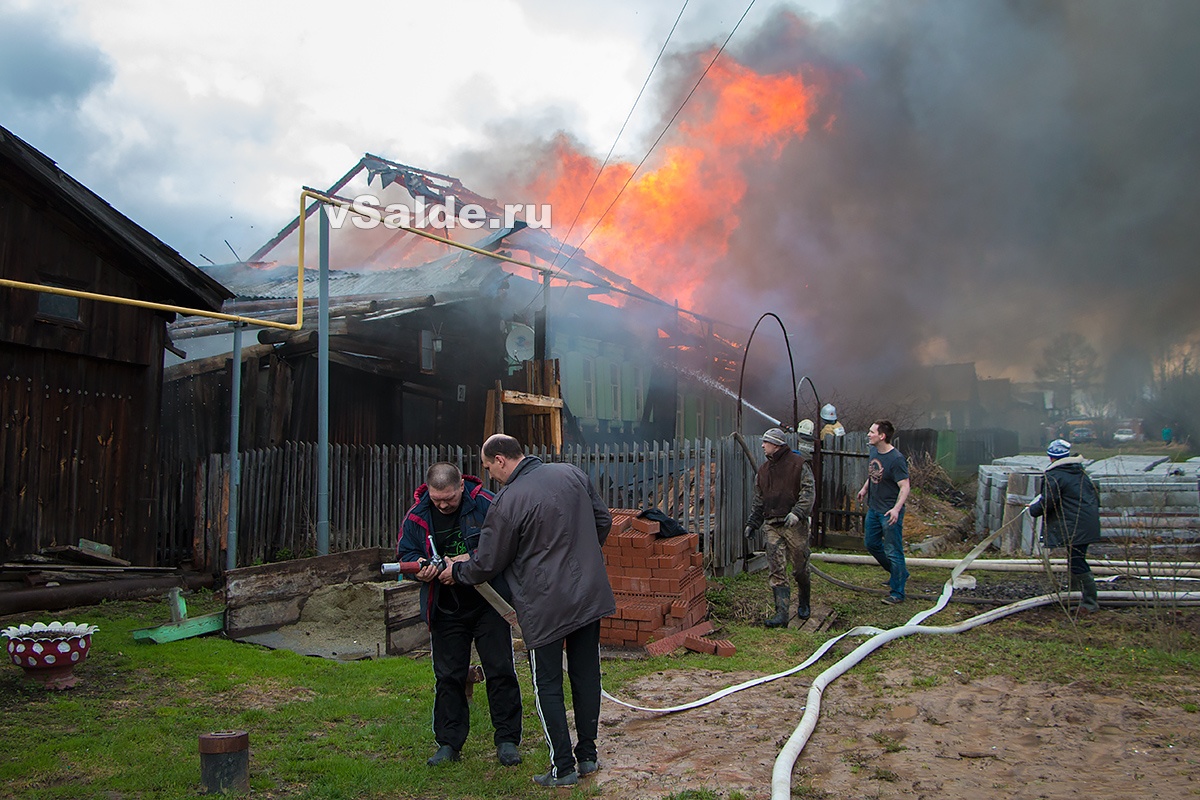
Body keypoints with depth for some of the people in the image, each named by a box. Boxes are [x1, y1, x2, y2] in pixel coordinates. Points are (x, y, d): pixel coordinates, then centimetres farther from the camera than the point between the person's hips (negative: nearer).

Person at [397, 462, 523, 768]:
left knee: (501, 671, 2)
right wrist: (420, 568, -18)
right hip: (446, 610, 3)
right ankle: (449, 743, 23)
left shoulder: (485, 504, -13)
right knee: (448, 676, 10)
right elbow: (405, 553, 5)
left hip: (489, 604, -2)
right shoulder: (417, 516, -3)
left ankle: (507, 740, 15)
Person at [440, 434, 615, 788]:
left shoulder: (507, 501, -16)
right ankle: (587, 755, 26)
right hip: (590, 596, 6)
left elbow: (487, 564, -6)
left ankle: (563, 767, 13)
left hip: (545, 607, -6)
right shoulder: (572, 474, 1)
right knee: (586, 675, 15)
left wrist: (456, 571, 14)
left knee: (548, 685, 8)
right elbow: (603, 520, 12)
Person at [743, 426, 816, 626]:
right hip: (772, 526, 5)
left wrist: (797, 513, -24)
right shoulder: (763, 469, 16)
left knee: (800, 569, 6)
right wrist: (752, 523, 14)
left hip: (795, 525, -5)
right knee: (776, 571, -4)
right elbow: (758, 500, 21)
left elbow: (809, 491, -10)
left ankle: (804, 604, 30)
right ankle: (782, 613, -4)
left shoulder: (799, 464, -2)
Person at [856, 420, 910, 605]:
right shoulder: (873, 451, 2)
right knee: (871, 543, 21)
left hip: (890, 512, -9)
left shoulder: (896, 459, -23)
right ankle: (899, 573, 40)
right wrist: (865, 488, 20)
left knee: (893, 552, -1)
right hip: (874, 508, 9)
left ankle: (897, 593, 10)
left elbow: (904, 487, -26)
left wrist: (896, 508, -38)